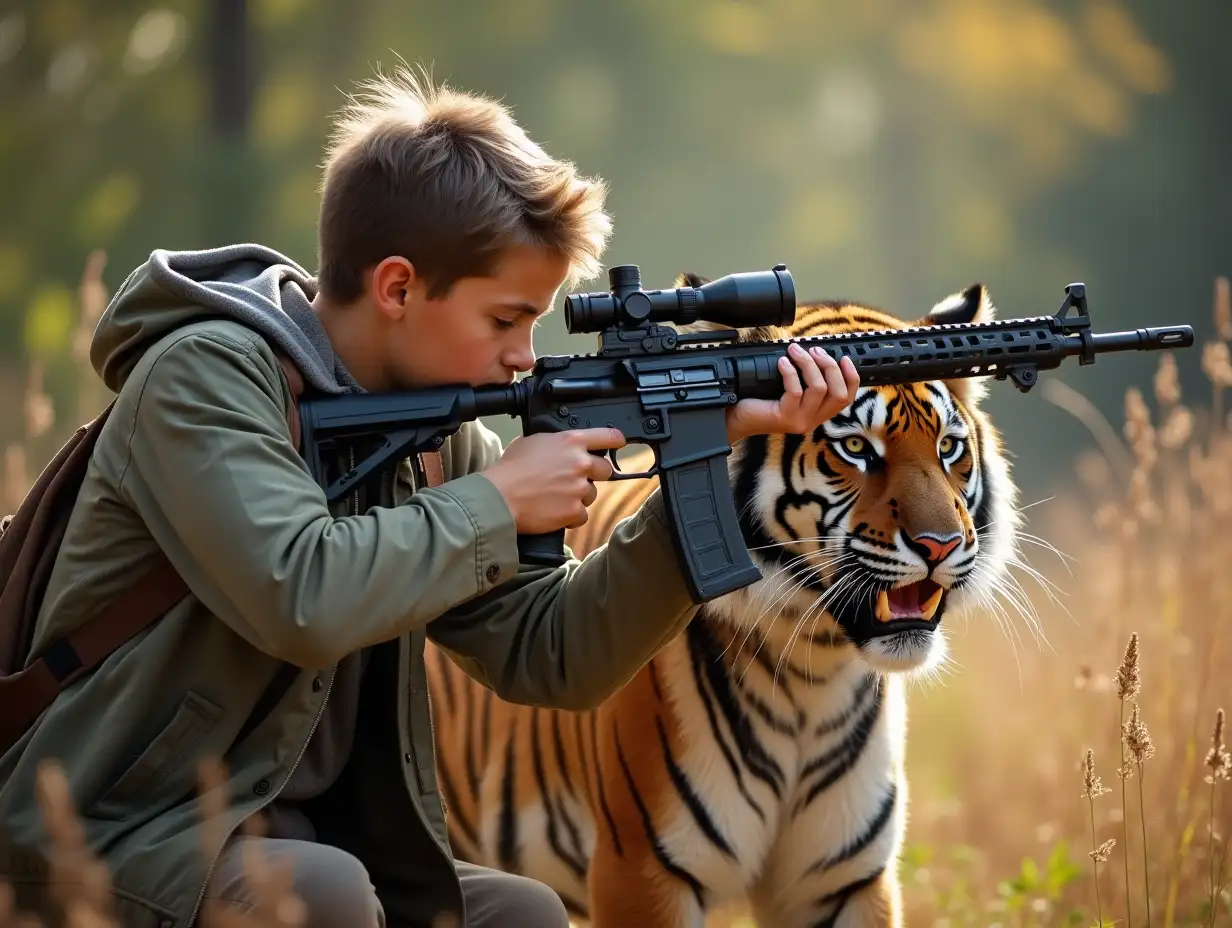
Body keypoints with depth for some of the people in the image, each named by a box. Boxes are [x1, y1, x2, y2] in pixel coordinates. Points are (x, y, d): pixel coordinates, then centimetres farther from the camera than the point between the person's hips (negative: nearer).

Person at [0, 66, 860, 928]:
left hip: (294, 848, 8)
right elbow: (301, 600, -31)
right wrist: (497, 502, -17)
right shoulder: (203, 378, -15)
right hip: (106, 854, -8)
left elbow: (552, 657, 2)